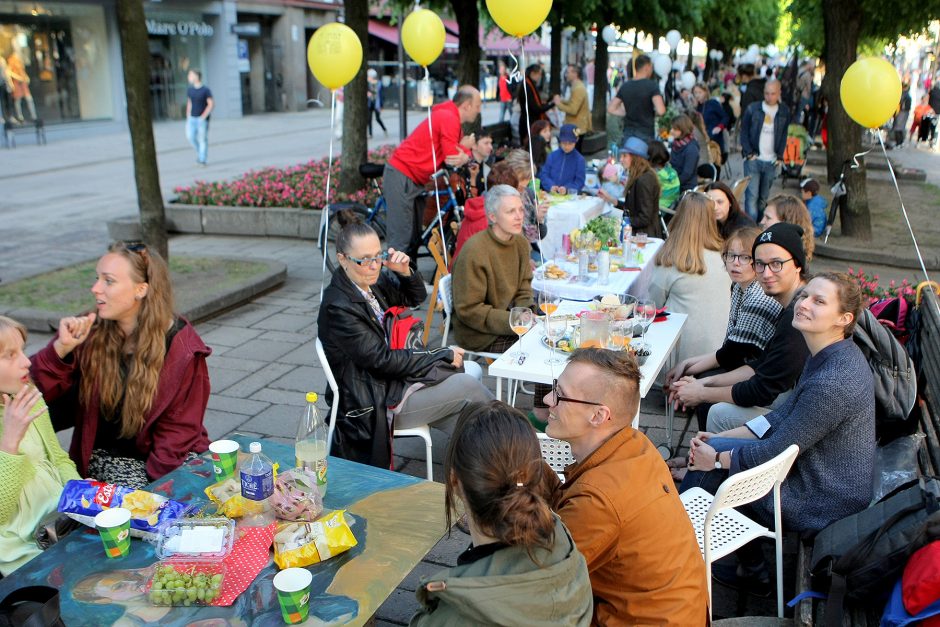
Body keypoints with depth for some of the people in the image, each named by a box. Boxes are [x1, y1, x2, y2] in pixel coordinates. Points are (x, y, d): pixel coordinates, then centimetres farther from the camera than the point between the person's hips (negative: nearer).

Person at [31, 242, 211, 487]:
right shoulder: (87, 332, -2)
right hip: (108, 457, 1)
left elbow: (179, 428, -5)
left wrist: (155, 479, -15)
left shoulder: (182, 347, -9)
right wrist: (61, 348, -21)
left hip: (173, 457, -1)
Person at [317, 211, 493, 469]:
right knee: (465, 385, -11)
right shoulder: (338, 307, -23)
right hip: (374, 404, -8)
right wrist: (443, 356, -14)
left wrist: (405, 271, -7)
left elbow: (416, 297, 17)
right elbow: (382, 360, -21)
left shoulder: (372, 282, 1)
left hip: (391, 378, 8)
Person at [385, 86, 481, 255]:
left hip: (414, 179, 11)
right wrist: (465, 155, 2)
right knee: (401, 239, -12)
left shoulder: (451, 118, 16)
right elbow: (451, 157, -19)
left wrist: (465, 155, -13)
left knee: (414, 235, 14)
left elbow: (462, 148, 11)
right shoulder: (449, 118, -16)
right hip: (401, 176, -11)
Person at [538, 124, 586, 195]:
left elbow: (579, 181, -1)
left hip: (569, 197, -2)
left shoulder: (579, 159, 3)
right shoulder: (552, 156, 9)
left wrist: (567, 189, -18)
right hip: (550, 194, 2)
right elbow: (543, 174, 6)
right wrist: (551, 186, -12)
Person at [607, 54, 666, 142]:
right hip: (646, 134, -5)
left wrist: (628, 113, 9)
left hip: (628, 133, 5)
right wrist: (652, 112, 1)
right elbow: (660, 110, -20)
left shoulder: (625, 86, 5)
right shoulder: (652, 85, -10)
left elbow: (611, 109, 6)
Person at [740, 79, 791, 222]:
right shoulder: (752, 109, 0)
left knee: (763, 197, 9)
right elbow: (744, 132, 2)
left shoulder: (784, 112, 6)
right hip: (753, 159, -2)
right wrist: (749, 153, -6)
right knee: (752, 195, -10)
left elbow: (784, 136, 11)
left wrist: (779, 156, 1)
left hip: (771, 162, 2)